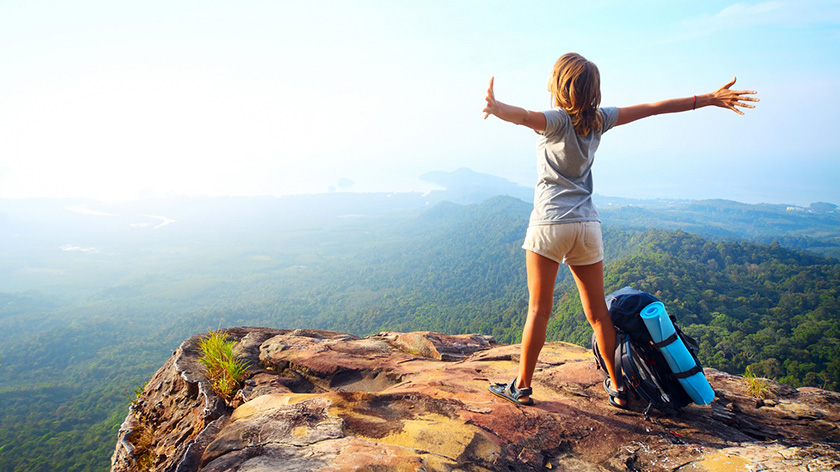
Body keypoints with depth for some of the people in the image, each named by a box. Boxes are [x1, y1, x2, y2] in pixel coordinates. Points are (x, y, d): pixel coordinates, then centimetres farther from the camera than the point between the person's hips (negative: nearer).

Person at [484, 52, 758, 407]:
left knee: (539, 310, 1)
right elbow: (654, 108, 13)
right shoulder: (598, 119, 7)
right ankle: (617, 387, 25)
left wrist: (498, 108, -50)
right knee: (598, 312, 14)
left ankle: (522, 387, 10)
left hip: (550, 223, -5)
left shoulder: (556, 120, -7)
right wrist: (709, 99, 21)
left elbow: (525, 116, -30)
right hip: (588, 225, 5)